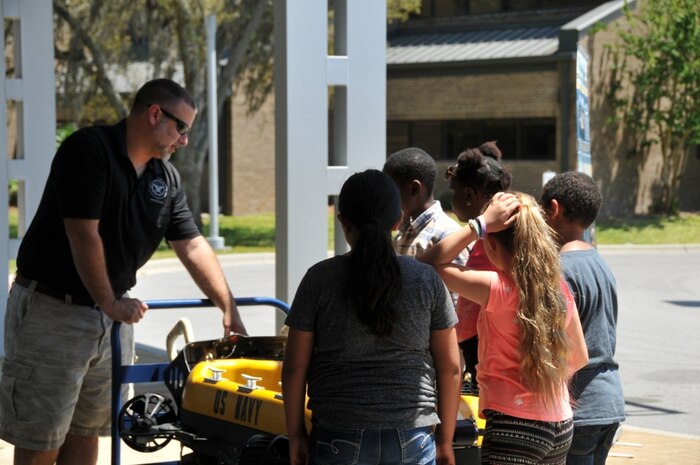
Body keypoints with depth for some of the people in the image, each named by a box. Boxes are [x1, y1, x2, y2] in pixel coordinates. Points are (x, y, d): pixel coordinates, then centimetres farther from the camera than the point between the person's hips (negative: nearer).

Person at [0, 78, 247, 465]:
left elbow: (192, 246, 10)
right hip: (52, 309, -7)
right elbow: (83, 234, -20)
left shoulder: (165, 178, 8)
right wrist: (110, 303, -14)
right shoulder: (89, 150, -16)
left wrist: (229, 309, 2)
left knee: (86, 432, 11)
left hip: (113, 315, 7)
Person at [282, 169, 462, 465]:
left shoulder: (320, 279, -3)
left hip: (339, 441, -1)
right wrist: (445, 440, 14)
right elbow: (450, 367, 5)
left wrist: (295, 435, 9)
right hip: (412, 441, 1)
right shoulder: (427, 280, 2)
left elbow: (294, 367, -1)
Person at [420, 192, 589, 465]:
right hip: (560, 425, 8)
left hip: (514, 425, -8)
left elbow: (429, 264, -14)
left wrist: (480, 224, -14)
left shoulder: (499, 288, -16)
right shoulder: (559, 288, 5)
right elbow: (579, 358, 14)